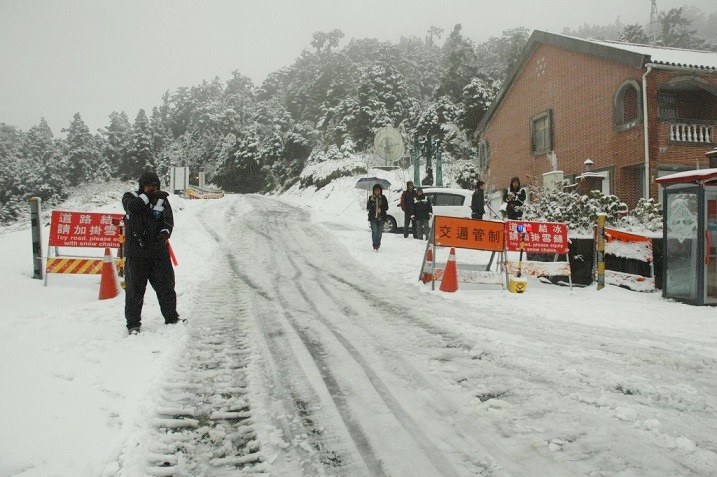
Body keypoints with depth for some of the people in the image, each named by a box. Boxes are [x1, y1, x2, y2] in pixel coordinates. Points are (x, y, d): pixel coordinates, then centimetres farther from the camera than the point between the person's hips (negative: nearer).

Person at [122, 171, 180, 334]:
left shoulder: (162, 200, 8)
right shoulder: (130, 197, 3)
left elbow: (169, 220, -1)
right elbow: (131, 206, -20)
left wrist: (165, 233, -21)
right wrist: (149, 197, -28)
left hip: (159, 251, 2)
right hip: (136, 253, -2)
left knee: (166, 285, 8)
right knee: (135, 288, 4)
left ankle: (172, 318, 23)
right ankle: (133, 323, 15)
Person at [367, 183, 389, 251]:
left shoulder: (383, 198, 5)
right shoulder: (371, 198, 3)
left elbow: (386, 207, 4)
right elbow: (368, 208, -5)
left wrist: (381, 210, -14)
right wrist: (371, 200, -18)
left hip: (381, 218, 1)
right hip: (373, 218, -1)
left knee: (380, 232, 2)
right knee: (374, 232, -10)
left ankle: (378, 244, 22)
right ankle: (375, 246, -7)